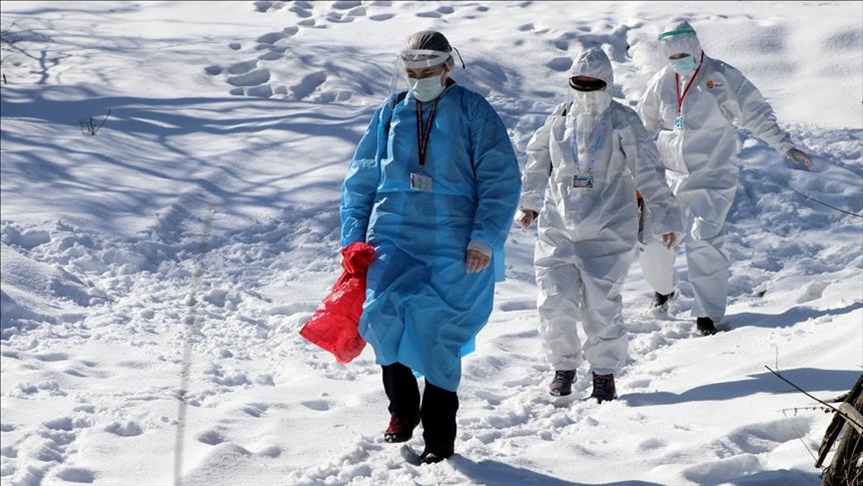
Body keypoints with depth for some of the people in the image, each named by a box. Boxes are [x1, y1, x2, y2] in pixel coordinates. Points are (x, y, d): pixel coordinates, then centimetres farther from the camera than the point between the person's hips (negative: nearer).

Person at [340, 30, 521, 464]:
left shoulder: (473, 112, 2)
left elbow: (501, 179, -2)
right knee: (382, 313, -17)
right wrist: (354, 238, 9)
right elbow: (360, 179, 17)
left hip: (451, 246, -3)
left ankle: (439, 434, 13)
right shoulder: (391, 112, 13)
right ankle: (403, 407, 8)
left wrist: (485, 238, -10)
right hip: (392, 236, 3)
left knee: (438, 334, -4)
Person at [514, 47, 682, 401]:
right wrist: (528, 203, 29)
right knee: (555, 303, -4)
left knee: (601, 305, -5)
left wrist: (664, 217, -6)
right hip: (558, 226, 3)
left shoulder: (623, 123, -3)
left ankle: (605, 372, 14)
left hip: (608, 230, -3)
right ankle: (564, 365, 19)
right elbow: (538, 162, 22)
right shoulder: (559, 120, 7)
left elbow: (649, 172, -3)